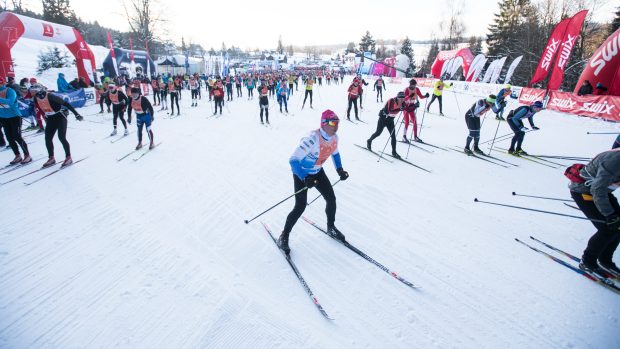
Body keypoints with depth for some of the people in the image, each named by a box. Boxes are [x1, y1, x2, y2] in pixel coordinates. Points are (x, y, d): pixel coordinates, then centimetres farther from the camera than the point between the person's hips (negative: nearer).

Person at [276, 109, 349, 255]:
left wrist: (340, 170, 1)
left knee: (331, 199, 5)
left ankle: (331, 228, 30)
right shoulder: (313, 138, -34)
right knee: (300, 206, -12)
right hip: (301, 173, -7)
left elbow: (335, 153, 12)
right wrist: (305, 179, -41)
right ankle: (284, 236, 8)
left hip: (317, 172, 7)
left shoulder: (334, 137, -11)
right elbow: (293, 160, -33)